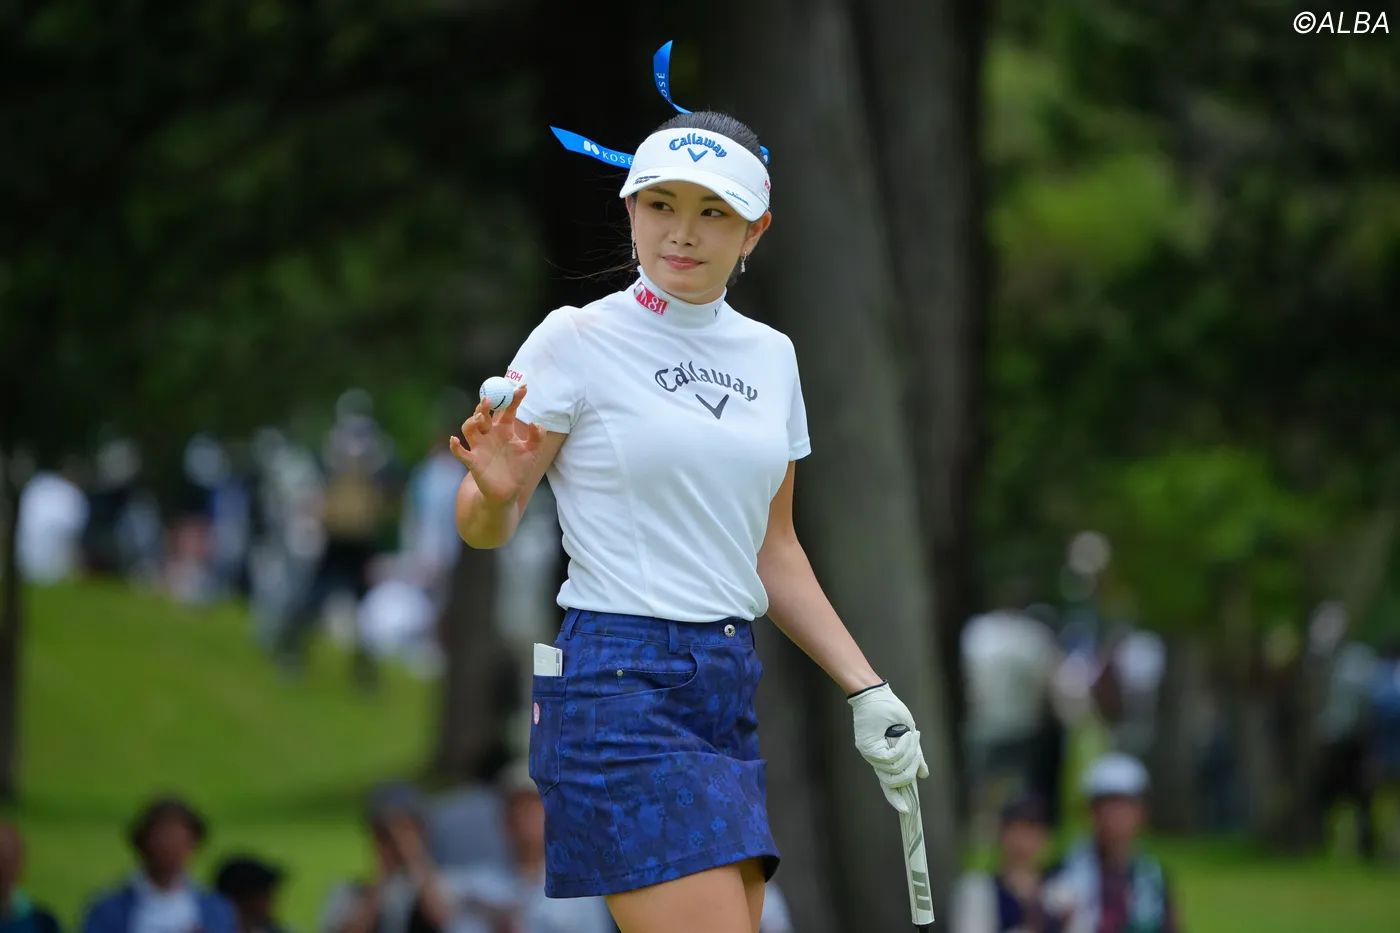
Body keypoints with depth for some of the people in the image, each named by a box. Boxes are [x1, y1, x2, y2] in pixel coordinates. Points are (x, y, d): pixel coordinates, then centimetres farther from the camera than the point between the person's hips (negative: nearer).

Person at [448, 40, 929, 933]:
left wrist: (865, 688, 15)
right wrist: (496, 489, -27)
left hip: (731, 688, 7)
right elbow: (483, 526, -4)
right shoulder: (578, 340, -4)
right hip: (618, 685, -7)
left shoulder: (770, 355, 14)